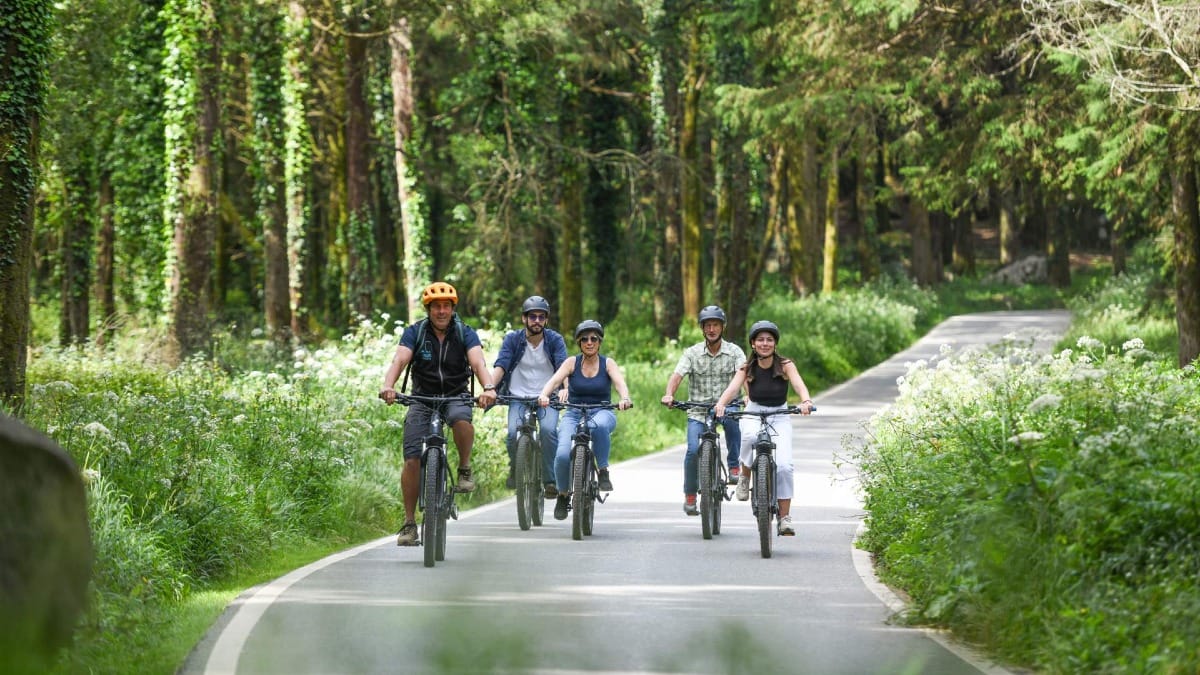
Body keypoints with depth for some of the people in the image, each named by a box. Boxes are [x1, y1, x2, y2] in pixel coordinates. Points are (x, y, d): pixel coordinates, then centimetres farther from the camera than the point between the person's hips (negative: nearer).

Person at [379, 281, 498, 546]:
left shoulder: (465, 333, -7)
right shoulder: (415, 333, -7)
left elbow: (478, 362, -24)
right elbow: (399, 360, -23)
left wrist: (489, 388, -45)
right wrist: (388, 386, -44)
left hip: (456, 397, -1)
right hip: (422, 399, 1)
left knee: (461, 418, -37)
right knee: (412, 460, -13)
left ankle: (465, 468, -12)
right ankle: (409, 523, -3)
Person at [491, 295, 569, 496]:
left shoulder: (555, 340, -2)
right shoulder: (513, 339, -1)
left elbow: (563, 367, -15)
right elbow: (500, 366, -13)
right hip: (518, 397, 1)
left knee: (548, 430, -29)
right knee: (513, 433, -24)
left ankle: (551, 479, -16)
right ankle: (515, 469, 8)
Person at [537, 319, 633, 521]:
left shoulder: (607, 363, 2)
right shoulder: (572, 363, 2)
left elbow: (620, 382, -15)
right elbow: (555, 380, -13)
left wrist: (625, 398, -38)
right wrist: (544, 395, -36)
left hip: (601, 413, -1)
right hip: (574, 414, 1)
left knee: (599, 424, -40)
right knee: (563, 455, -24)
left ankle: (603, 471, -23)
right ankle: (563, 495, 3)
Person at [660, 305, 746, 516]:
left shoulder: (734, 352, -1)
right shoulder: (692, 353, -1)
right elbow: (677, 375, -13)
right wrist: (669, 395, -33)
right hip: (698, 411, 0)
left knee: (732, 421, -34)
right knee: (693, 450, -17)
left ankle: (734, 466, -15)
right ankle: (690, 496, 1)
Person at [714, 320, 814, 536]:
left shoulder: (785, 366, -7)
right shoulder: (747, 369, -4)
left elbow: (799, 385, -22)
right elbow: (733, 388, -19)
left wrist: (806, 401, -45)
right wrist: (720, 404, -41)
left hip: (780, 416, 0)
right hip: (753, 413, 0)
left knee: (784, 465, -17)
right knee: (750, 436, -38)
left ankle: (785, 517, -10)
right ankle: (745, 477, -12)